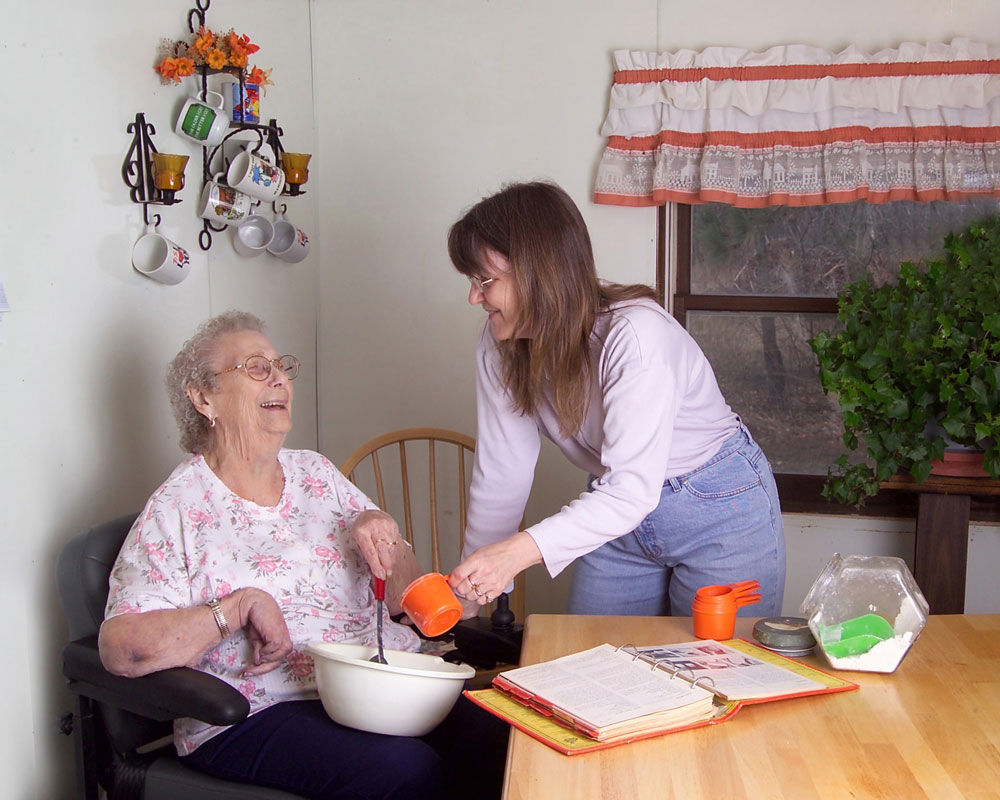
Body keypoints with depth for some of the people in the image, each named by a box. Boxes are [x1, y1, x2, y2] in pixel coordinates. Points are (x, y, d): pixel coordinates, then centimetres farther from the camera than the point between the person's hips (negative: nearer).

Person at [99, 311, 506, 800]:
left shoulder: (317, 475, 17)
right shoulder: (179, 508, 0)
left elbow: (406, 601, 19)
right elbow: (121, 647, -12)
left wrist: (381, 531, -1)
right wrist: (243, 606, -16)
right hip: (259, 715, -5)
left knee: (498, 740, -22)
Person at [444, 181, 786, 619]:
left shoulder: (636, 336, -33)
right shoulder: (500, 345, -12)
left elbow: (633, 489, -38)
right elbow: (500, 472, -7)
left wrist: (520, 550, -50)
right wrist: (472, 590, -7)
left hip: (721, 514, -6)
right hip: (617, 514, 6)